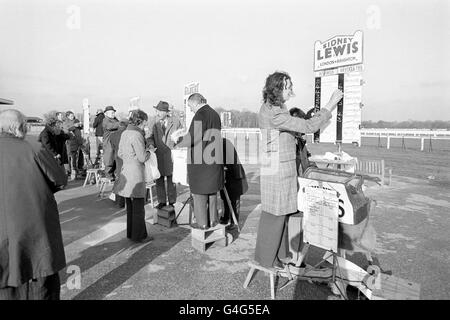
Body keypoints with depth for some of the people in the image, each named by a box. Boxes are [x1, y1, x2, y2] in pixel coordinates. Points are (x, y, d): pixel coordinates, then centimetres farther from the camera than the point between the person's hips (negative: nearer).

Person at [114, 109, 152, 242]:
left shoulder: (125, 133, 10)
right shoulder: (136, 135, -17)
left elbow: (120, 154, 17)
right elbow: (142, 158, -17)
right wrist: (149, 150, 1)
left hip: (125, 170, 9)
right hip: (135, 172, -9)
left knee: (130, 206, 18)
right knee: (138, 207, 2)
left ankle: (131, 233, 29)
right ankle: (138, 235, 12)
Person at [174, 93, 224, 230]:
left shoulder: (200, 115, -15)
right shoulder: (215, 114, 10)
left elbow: (192, 138, -20)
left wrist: (177, 139, -2)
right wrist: (186, 136, 22)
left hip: (200, 159, -8)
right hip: (214, 159, 8)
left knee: (199, 192, 5)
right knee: (212, 190, 17)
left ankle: (202, 223, 14)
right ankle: (213, 220, 25)